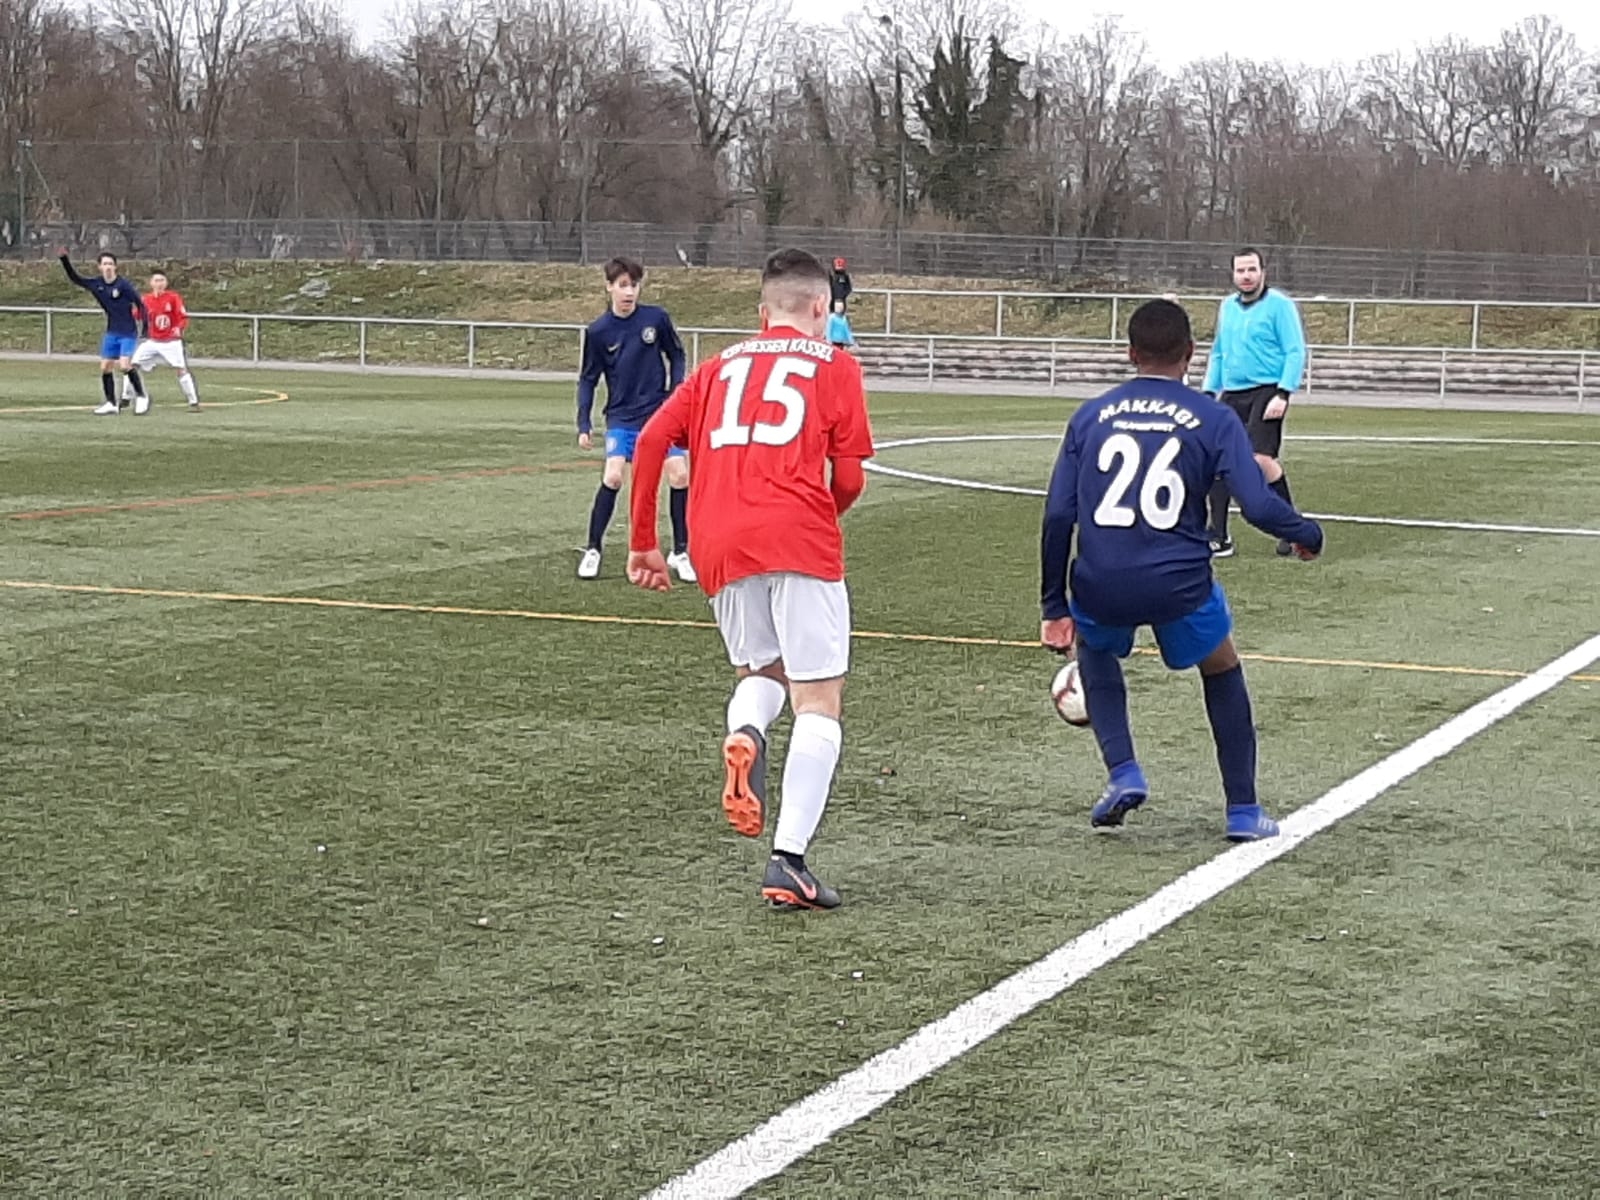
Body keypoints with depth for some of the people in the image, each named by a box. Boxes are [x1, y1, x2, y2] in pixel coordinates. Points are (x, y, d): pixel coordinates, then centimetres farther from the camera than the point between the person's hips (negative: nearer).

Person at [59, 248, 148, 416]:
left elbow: (140, 303, -10)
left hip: (128, 333, -6)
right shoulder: (96, 284, 1)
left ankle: (142, 397, 0)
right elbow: (75, 278, 9)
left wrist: (145, 325, -15)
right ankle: (111, 404, 14)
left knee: (124, 365, -18)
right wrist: (65, 260, -1)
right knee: (105, 367, 3)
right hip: (111, 332, 6)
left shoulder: (123, 285, -15)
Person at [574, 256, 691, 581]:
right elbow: (587, 380, 3)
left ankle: (680, 552, 9)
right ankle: (592, 550, -1)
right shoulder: (597, 331, -6)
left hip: (660, 412, 1)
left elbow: (676, 356, 9)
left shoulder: (656, 318, -5)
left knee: (679, 474, -8)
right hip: (621, 417, -1)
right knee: (612, 476, -17)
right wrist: (584, 425, -4)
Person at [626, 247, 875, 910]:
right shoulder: (834, 365, 12)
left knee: (761, 672, 24)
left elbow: (651, 440, 9)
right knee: (819, 700, 2)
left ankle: (743, 735, -10)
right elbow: (849, 480, 5)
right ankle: (788, 860, -8)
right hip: (799, 539, -4)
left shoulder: (721, 366, 22)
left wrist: (643, 542, 14)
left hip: (719, 545, 4)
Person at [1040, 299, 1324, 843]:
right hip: (1179, 585, -1)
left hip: (1100, 587, 2)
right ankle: (1244, 812, 26)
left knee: (1095, 654, 35)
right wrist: (1306, 534, 14)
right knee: (1223, 673, 27)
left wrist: (1055, 606, 13)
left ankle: (1123, 772, 16)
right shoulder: (1214, 419, 2)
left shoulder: (1090, 416, 9)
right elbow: (1259, 506, -7)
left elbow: (1057, 517, 6)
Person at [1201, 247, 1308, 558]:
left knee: (1261, 458, -19)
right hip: (1232, 395, 7)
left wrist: (1283, 394, -17)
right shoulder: (1227, 307, 15)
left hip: (1265, 392, -7)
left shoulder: (1279, 305, -4)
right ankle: (1218, 537, 8)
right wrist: (1209, 391, 16)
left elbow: (1295, 352, -8)